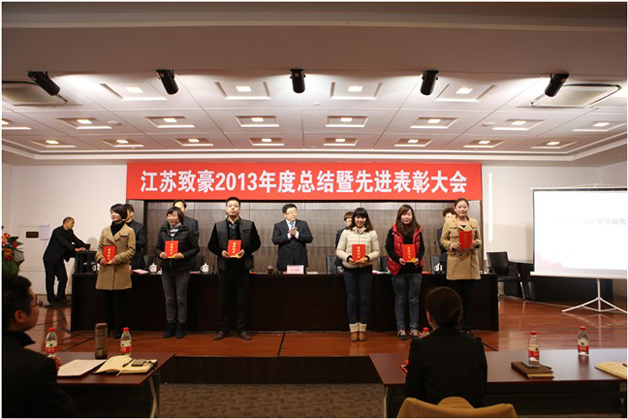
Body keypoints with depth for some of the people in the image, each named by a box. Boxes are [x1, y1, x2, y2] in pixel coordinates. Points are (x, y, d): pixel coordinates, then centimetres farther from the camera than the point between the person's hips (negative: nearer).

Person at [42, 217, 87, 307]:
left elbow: (76, 240, 5)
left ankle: (60, 300, 9)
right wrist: (75, 249, -38)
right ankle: (52, 301, 9)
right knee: (50, 280, 0)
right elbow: (64, 242, -30)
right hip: (50, 259, -7)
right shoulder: (57, 231, -18)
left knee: (63, 279, -1)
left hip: (59, 259, 7)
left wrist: (87, 247, -9)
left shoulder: (70, 232, 6)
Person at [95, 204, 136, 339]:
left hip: (121, 271, -5)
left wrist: (117, 259, -16)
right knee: (108, 301, 11)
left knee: (120, 302, 1)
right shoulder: (105, 230, 16)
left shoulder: (129, 231, 1)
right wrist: (100, 257, -4)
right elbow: (100, 247, 16)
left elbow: (131, 250, -4)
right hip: (106, 271, 5)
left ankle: (119, 329, 9)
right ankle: (109, 327, 22)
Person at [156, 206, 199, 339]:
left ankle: (180, 327, 17)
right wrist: (160, 253, -10)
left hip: (182, 269, -4)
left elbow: (195, 248, -4)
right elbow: (157, 248, 12)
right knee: (169, 299, 11)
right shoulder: (162, 231, 7)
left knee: (181, 299, 4)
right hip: (166, 269, 4)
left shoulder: (187, 231, -6)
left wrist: (183, 255, -18)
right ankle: (170, 326, 23)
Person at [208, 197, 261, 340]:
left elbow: (256, 242, 4)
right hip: (225, 267, 1)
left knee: (242, 301, 6)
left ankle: (241, 329, 17)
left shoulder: (249, 225, 4)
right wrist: (221, 252, -9)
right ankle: (223, 329, 20)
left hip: (242, 267, -1)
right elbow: (211, 245, 9)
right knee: (224, 301, 8)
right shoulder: (218, 226, 8)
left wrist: (245, 251, -12)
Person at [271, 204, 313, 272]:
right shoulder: (278, 226, 5)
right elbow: (275, 240, -8)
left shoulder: (303, 224, 9)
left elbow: (309, 239, -2)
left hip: (300, 261, 1)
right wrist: (289, 235, -17)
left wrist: (296, 234, -14)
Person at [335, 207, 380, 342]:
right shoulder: (346, 233, 4)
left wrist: (368, 258, -15)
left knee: (364, 299, 4)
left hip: (366, 269, 0)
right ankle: (353, 330, 14)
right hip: (349, 269, 0)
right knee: (351, 299, 4)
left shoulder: (372, 233, 4)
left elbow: (376, 251, 4)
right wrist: (348, 258, -15)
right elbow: (339, 250, 2)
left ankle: (362, 329, 16)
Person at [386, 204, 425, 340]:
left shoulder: (417, 230, 7)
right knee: (400, 300, 7)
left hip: (415, 269, 2)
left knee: (414, 300, 7)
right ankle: (400, 328, 15)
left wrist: (418, 258, -12)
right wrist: (398, 259, -20)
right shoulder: (393, 231, -1)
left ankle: (414, 328, 16)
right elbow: (389, 248, -4)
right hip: (399, 269, -2)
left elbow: (422, 248, 7)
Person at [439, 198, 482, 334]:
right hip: (455, 263, -2)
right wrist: (453, 245, -13)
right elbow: (443, 239, 5)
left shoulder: (474, 222, 12)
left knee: (469, 296, 6)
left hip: (470, 263, 2)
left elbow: (479, 239, 16)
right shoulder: (449, 222, 5)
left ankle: (468, 327, 17)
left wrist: (476, 243, -6)